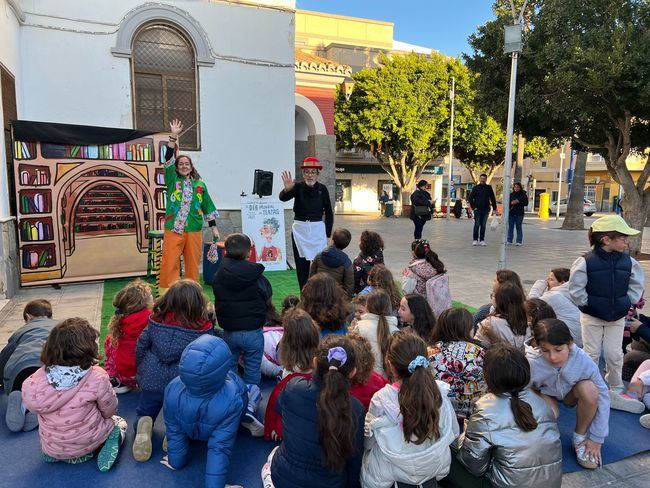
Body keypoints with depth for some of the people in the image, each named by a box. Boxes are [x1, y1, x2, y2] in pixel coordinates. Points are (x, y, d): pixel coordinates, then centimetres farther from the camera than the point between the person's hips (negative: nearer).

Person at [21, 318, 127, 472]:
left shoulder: (32, 384, -20)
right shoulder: (97, 378, -27)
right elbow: (109, 411, -11)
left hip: (52, 449, 4)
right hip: (89, 443, -4)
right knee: (119, 423, 27)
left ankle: (58, 455, 8)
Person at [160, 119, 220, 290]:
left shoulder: (200, 184, 10)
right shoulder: (172, 180, 6)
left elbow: (208, 206, 12)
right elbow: (168, 158, -7)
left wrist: (214, 227, 8)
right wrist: (174, 136, -15)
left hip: (194, 230, 2)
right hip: (173, 230, -1)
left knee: (193, 264, 7)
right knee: (169, 265, -4)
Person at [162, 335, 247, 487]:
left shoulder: (173, 390, -38)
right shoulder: (232, 400, -45)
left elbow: (175, 434, -21)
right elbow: (219, 447, -37)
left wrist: (176, 461, -4)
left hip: (190, 429, 2)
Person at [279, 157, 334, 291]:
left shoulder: (322, 189, -1)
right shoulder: (298, 186, -5)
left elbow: (329, 213, 5)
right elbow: (283, 198, -24)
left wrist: (327, 234, 2)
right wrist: (287, 189, -46)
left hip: (317, 230, 0)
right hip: (299, 230, 0)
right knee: (301, 265, 5)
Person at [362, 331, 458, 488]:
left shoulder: (381, 399, -23)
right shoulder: (439, 391, -15)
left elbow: (368, 442, -10)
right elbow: (454, 432, 0)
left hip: (392, 475, -3)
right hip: (434, 469, 3)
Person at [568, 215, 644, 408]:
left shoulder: (629, 262, -4)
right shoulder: (586, 262, -17)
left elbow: (636, 285, 9)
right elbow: (575, 288, -11)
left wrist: (627, 302, 1)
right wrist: (587, 303, -11)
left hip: (617, 317, 3)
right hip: (591, 316, -3)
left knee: (614, 355, 7)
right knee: (592, 353, 8)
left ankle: (616, 389, 26)